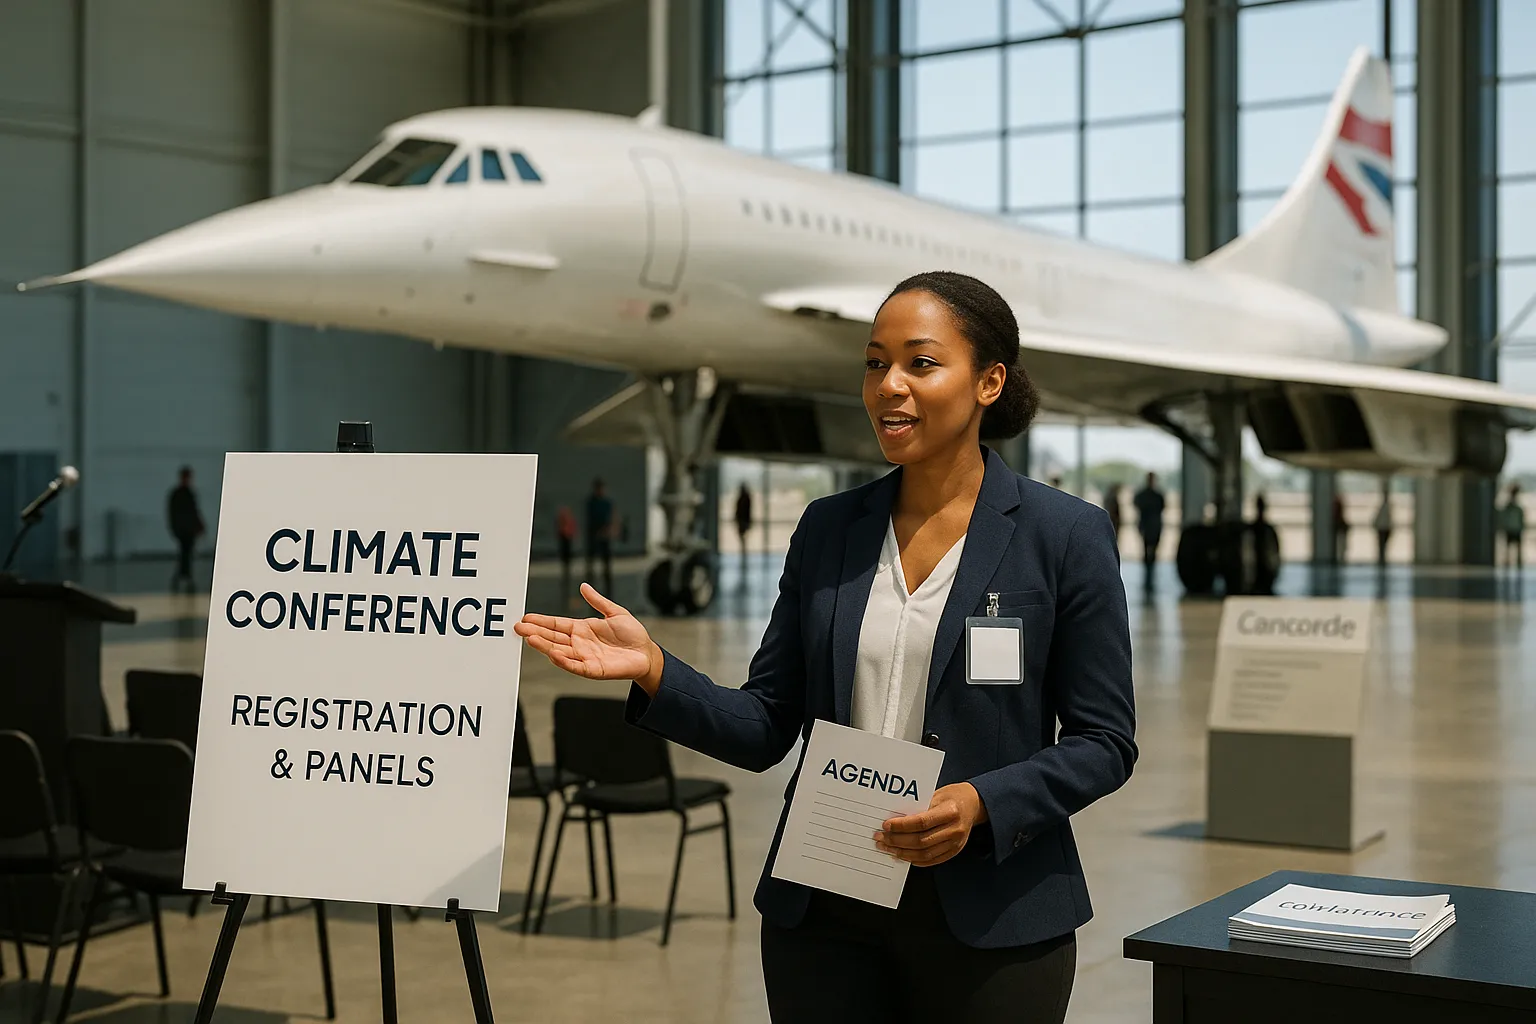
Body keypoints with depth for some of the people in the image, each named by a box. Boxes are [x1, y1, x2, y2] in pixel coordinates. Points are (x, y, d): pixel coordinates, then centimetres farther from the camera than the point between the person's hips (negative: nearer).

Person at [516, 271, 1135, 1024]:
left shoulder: (1066, 535, -5)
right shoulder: (828, 529, 6)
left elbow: (1104, 742, -4)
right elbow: (765, 729, 5)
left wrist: (982, 804, -19)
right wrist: (654, 671, -11)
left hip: (991, 921, -3)